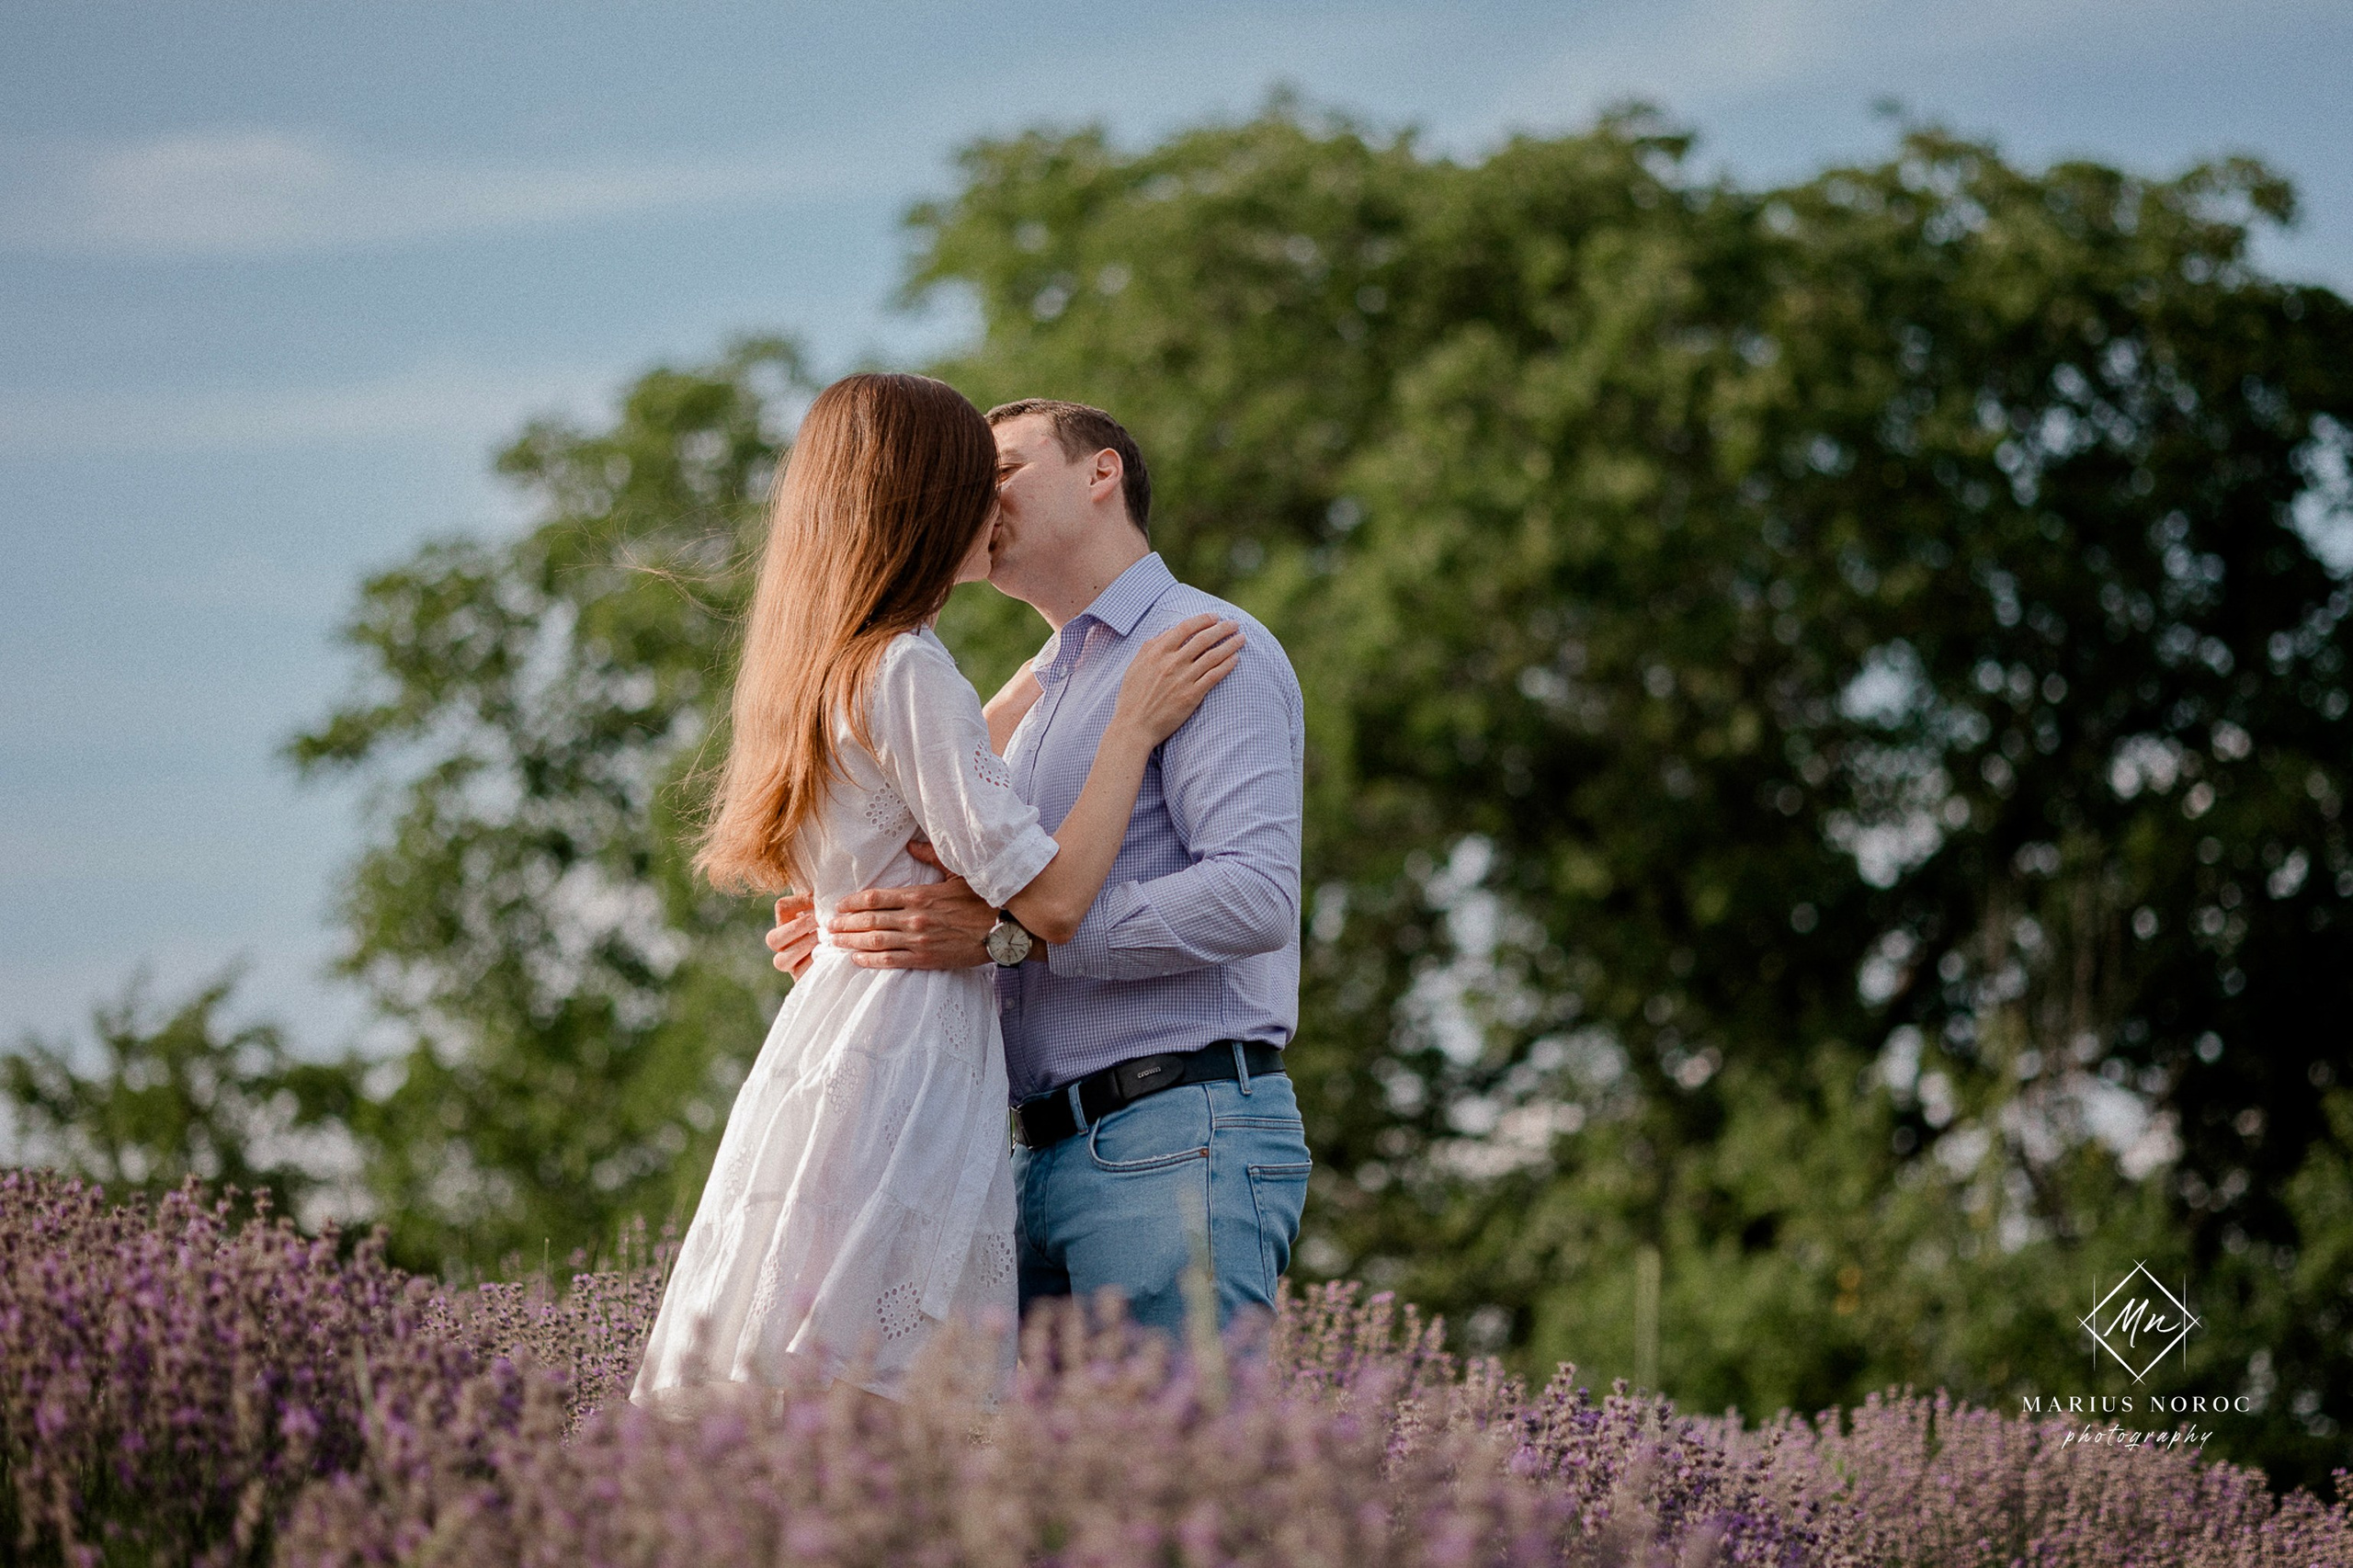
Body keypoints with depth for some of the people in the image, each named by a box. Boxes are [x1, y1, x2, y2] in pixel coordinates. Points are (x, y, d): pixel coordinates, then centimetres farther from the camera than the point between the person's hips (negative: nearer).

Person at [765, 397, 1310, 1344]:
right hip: (1044, 1158, 8)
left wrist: (1005, 934, -21)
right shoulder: (1043, 695, 27)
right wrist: (857, 938, 9)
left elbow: (1255, 895, -17)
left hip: (1177, 1136, -8)